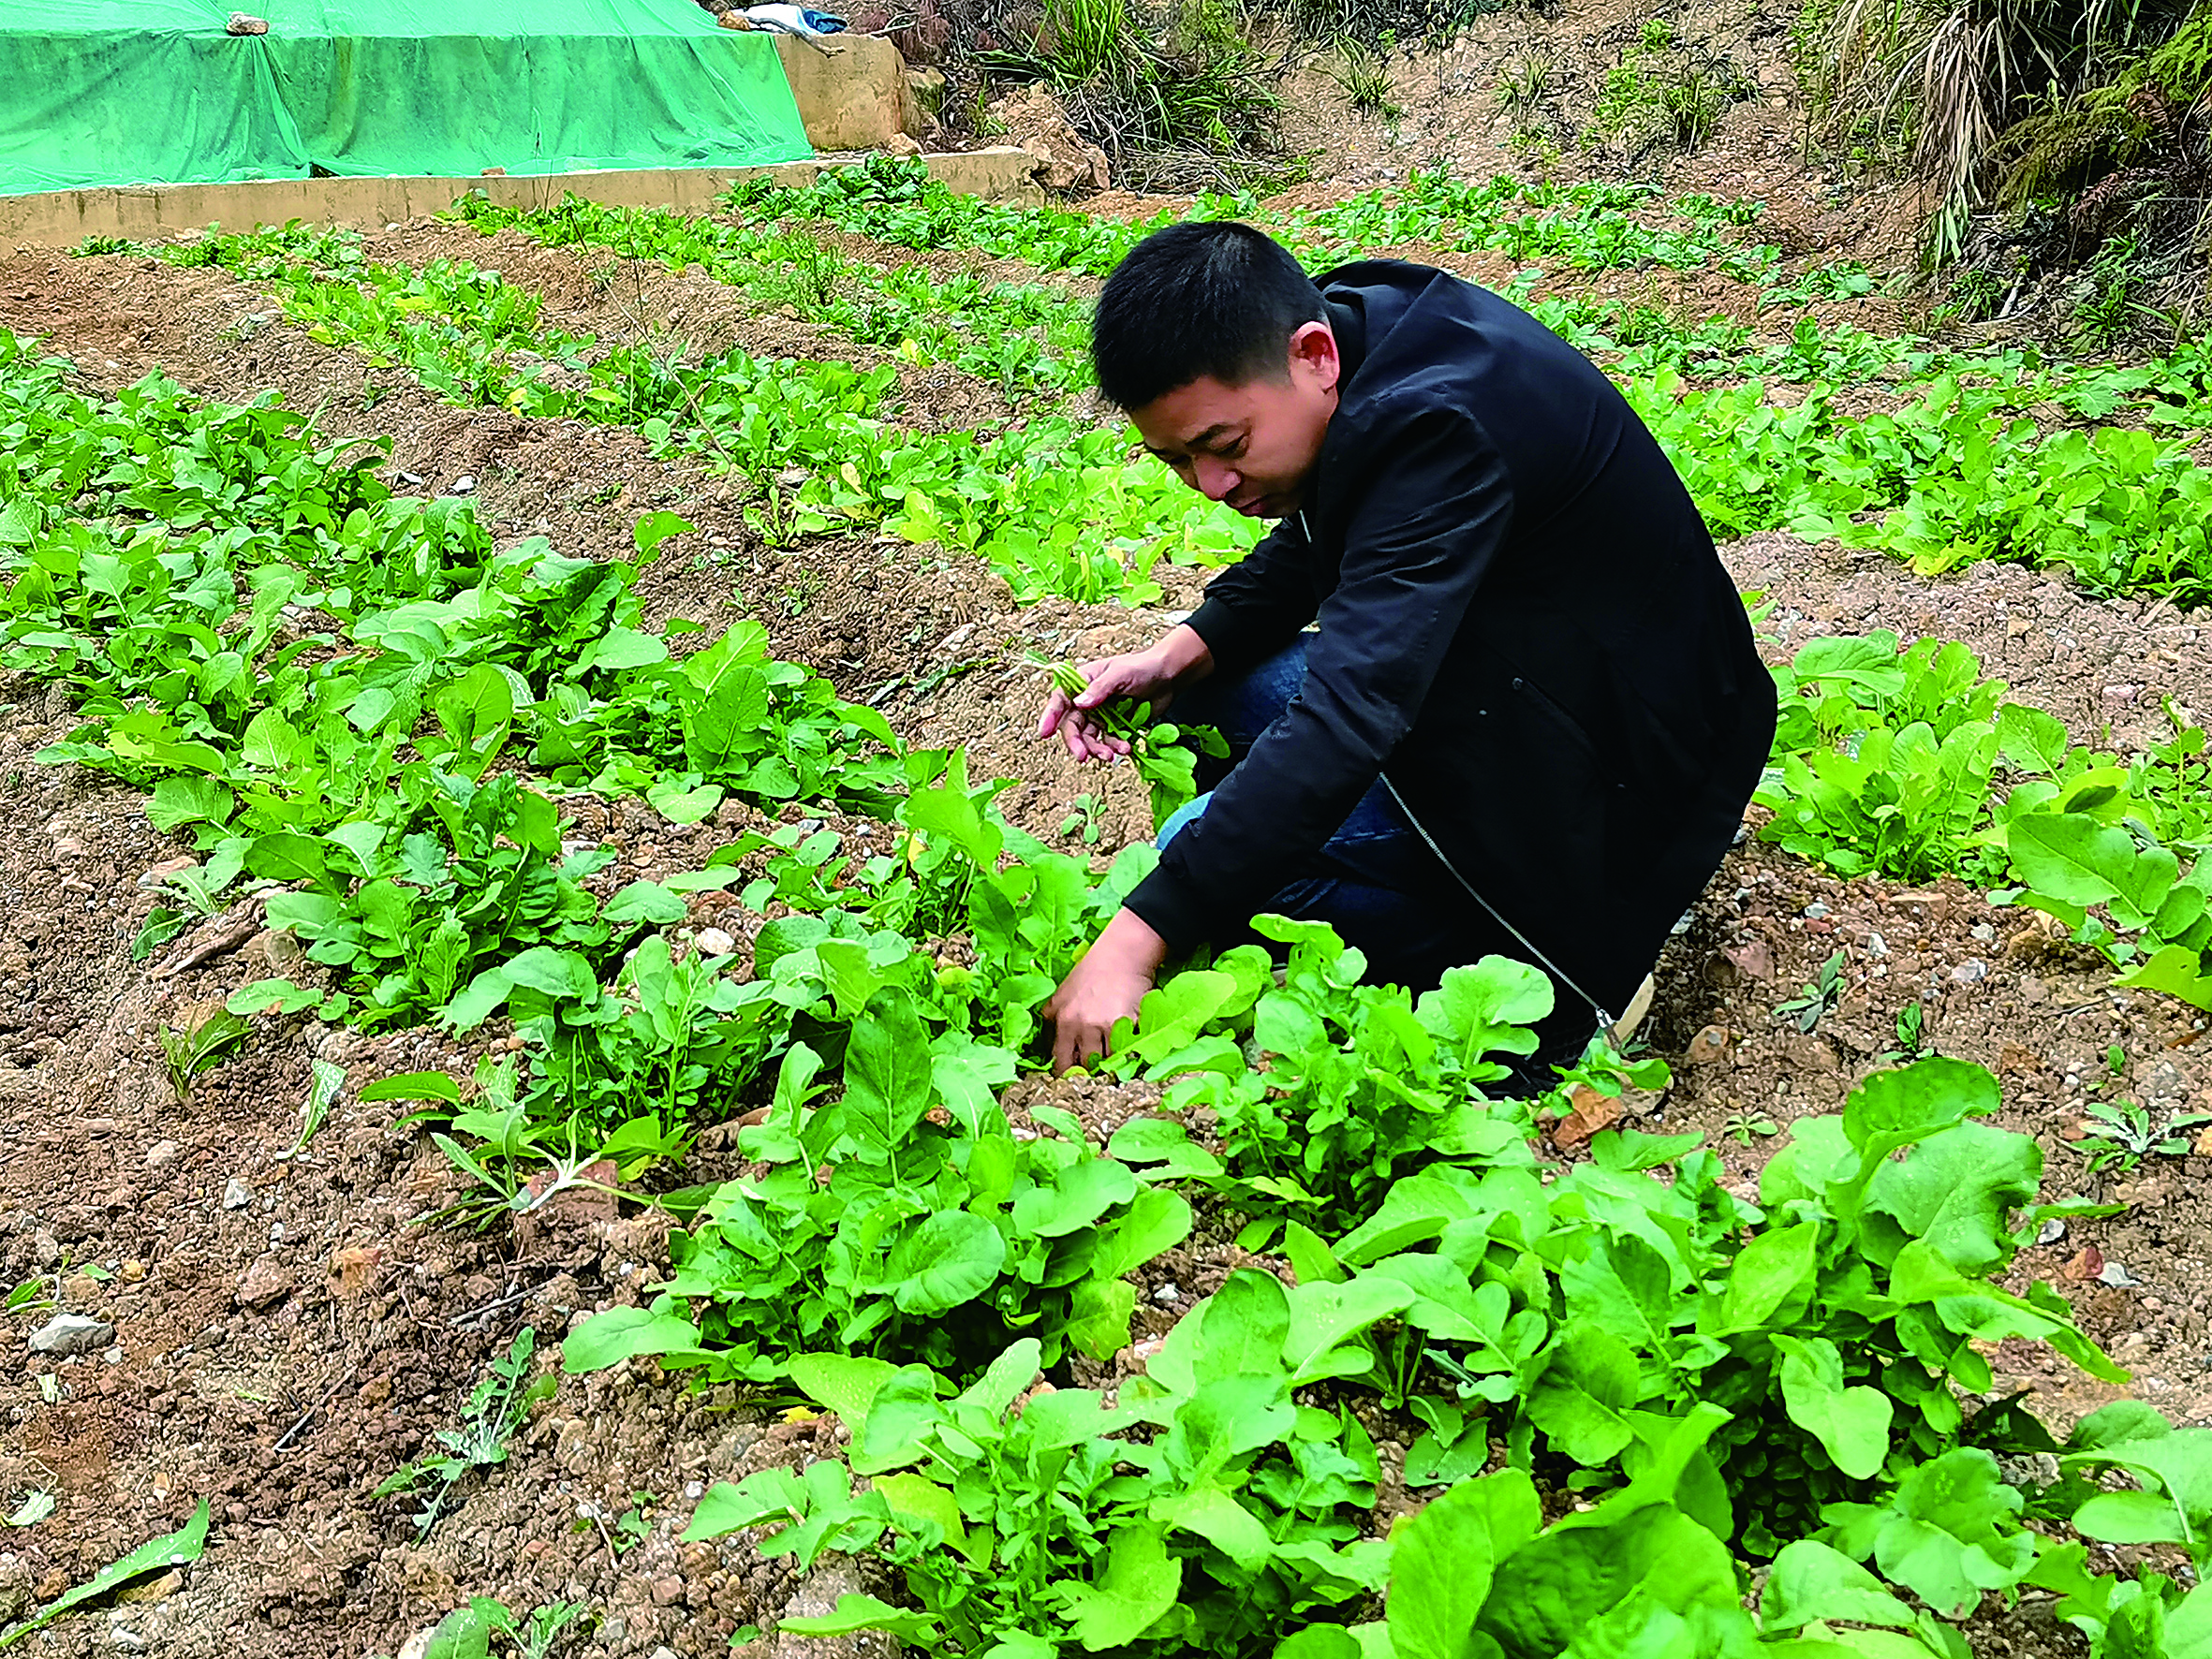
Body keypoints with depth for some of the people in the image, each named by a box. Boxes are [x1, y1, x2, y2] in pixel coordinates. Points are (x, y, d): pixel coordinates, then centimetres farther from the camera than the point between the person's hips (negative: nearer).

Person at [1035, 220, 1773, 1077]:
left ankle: (1548, 984, -8)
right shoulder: (1359, 330, -4)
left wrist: (1136, 941, -38)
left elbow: (1347, 714, -38)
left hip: (1620, 772, -10)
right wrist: (1179, 653, -5)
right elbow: (1311, 545, 13)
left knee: (1207, 850, -18)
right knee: (1207, 692, 6)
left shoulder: (1440, 425, -31)